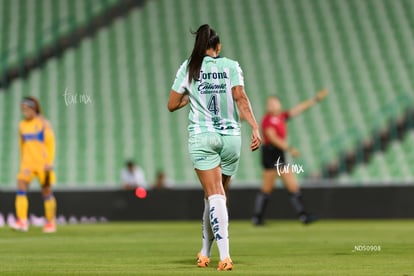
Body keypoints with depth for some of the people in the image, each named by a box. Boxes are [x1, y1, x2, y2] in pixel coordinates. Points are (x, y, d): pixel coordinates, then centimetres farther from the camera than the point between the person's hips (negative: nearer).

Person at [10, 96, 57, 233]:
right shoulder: (22, 125, 12)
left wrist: (49, 163, -12)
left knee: (46, 191, 4)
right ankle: (22, 221, -23)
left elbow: (50, 144, -4)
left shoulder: (43, 123, -1)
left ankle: (51, 223, 15)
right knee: (21, 187, -16)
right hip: (27, 164, 4)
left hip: (43, 164, -4)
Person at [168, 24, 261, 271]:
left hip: (202, 137, -1)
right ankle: (205, 253, 24)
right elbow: (241, 98, -9)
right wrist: (255, 128, -13)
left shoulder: (189, 68, 4)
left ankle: (225, 255, -25)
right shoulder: (231, 66, 4)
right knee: (218, 196, 15)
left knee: (214, 195, -9)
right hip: (231, 137, 1)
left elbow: (172, 105, 7)